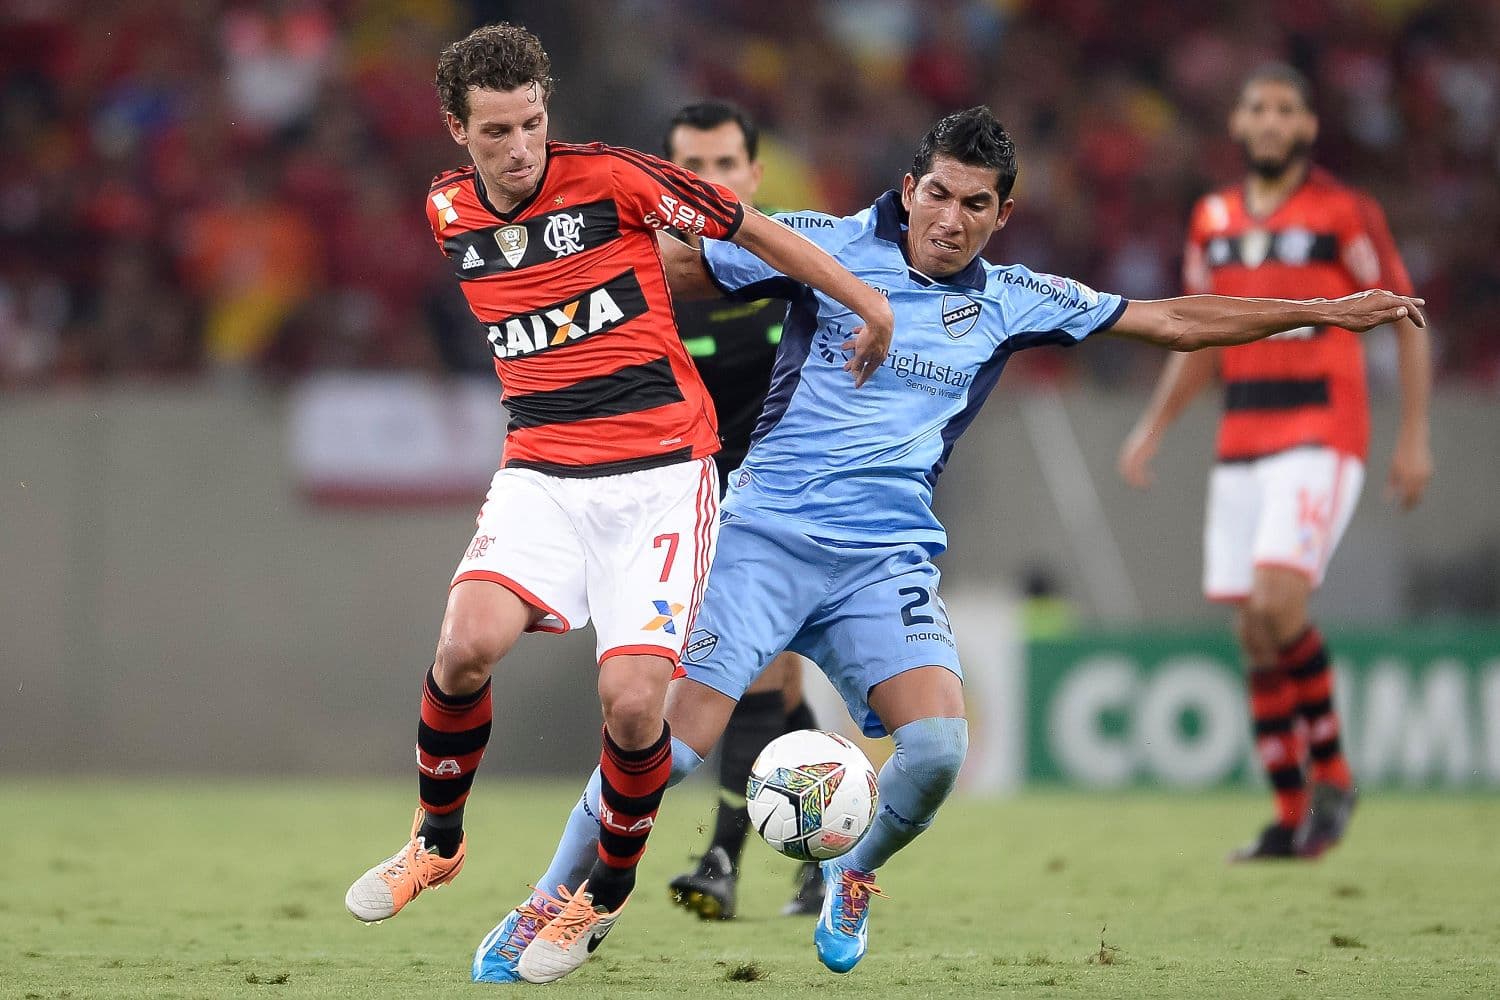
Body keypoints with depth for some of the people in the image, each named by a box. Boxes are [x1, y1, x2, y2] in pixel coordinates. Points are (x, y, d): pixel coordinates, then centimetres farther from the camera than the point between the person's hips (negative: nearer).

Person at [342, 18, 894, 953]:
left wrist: (870, 304, 8)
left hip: (661, 472, -3)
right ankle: (437, 842, 3)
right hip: (541, 472, 3)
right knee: (466, 647, -24)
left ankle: (605, 895, 10)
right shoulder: (448, 213, 5)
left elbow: (753, 229, 3)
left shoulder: (611, 178, -9)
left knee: (632, 703, -18)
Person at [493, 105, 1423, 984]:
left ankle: (855, 876, 13)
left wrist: (1324, 311, 15)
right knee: (674, 737, -14)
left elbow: (1175, 321, 16)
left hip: (888, 557, 2)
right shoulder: (827, 246, 1)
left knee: (937, 747, -19)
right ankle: (563, 899, 7)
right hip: (768, 535, -2)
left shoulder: (1013, 302, 10)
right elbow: (672, 265, 6)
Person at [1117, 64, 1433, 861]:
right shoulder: (1213, 220, 12)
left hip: (1320, 442, -6)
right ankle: (1291, 817, 10)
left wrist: (1413, 437, -5)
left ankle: (1330, 773, -2)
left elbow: (1407, 321, 0)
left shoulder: (1344, 214, -4)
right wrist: (1152, 429, 12)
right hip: (1241, 448, 6)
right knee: (1255, 635, 2)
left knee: (1276, 605, -21)